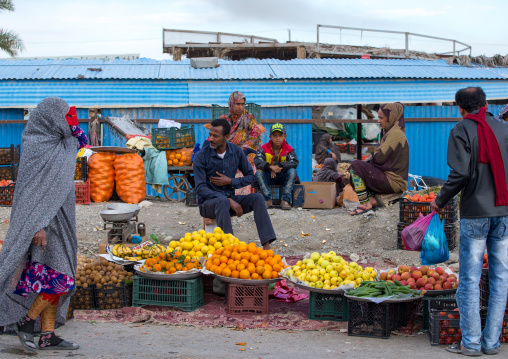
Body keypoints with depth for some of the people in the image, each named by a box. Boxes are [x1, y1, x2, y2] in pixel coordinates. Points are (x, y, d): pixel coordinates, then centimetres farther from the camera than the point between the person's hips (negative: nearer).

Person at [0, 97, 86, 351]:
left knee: (53, 281, 9)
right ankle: (25, 321, 6)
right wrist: (38, 227, -25)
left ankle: (48, 337, 12)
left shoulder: (56, 145, 12)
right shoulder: (37, 149, -15)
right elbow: (31, 191, -20)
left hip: (58, 223, 10)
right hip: (46, 225, -10)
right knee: (59, 279, -9)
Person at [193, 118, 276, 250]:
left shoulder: (236, 152, 1)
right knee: (223, 202, -37)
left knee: (257, 197, -20)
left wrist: (230, 181, -10)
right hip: (208, 202, -4)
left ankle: (266, 246, -29)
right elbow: (200, 189, -17)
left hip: (230, 198, 4)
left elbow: (250, 176, 10)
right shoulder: (201, 156, -11)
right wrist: (229, 201, -27)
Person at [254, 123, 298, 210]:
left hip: (283, 177, 0)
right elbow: (257, 161, -18)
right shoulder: (264, 148, -4)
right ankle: (268, 200, -26)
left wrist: (279, 166, -31)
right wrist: (270, 167, -35)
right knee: (258, 173, -26)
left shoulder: (289, 149, -4)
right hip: (268, 177, 1)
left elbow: (294, 162, -19)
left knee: (292, 171, -28)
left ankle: (285, 200, -29)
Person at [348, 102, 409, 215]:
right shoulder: (391, 132, 17)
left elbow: (380, 158, -19)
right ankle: (371, 199, 5)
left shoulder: (395, 133, -15)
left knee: (356, 166, -14)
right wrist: (370, 160, 2)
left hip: (392, 182, -11)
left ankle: (365, 203, -13)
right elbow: (383, 157, 18)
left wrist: (372, 158, 2)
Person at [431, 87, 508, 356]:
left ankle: (471, 342, 5)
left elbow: (460, 173, -14)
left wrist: (440, 201, -2)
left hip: (475, 212, -4)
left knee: (470, 279, 2)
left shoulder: (462, 130, -5)